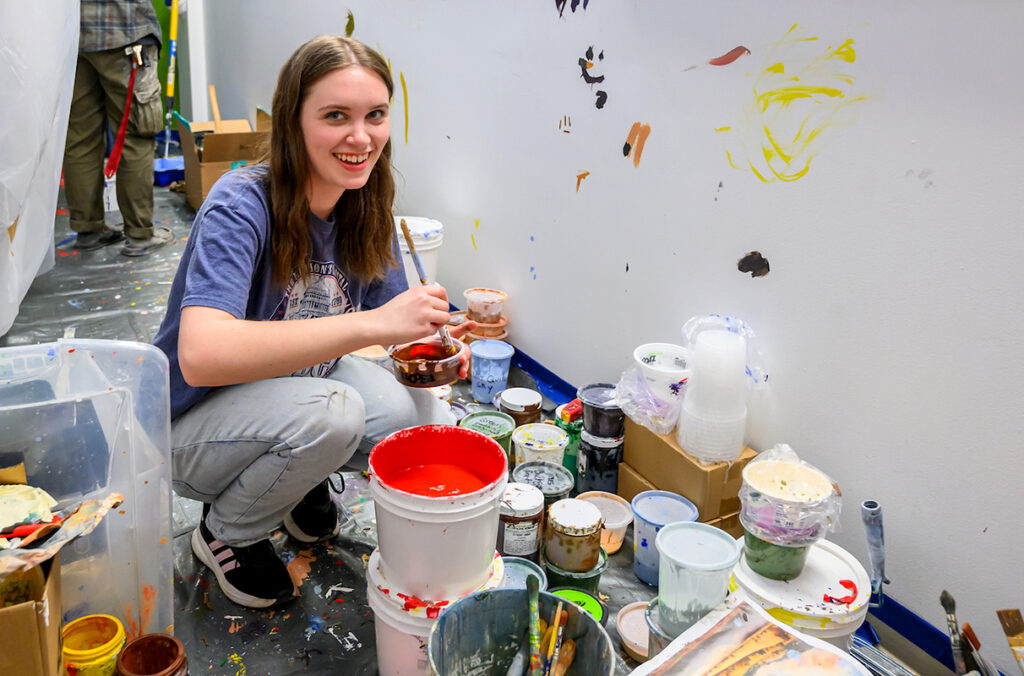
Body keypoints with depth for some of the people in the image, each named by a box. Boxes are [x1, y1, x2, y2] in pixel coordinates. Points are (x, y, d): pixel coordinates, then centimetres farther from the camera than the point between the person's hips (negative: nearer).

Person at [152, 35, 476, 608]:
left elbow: (392, 323, 1)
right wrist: (371, 324, -46)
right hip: (192, 431, -5)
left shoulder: (367, 209, -8)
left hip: (302, 381, 6)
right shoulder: (242, 206, -27)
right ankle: (228, 532, -3)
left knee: (437, 426, -16)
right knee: (329, 412, -35)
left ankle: (301, 481, 13)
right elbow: (200, 356, -42)